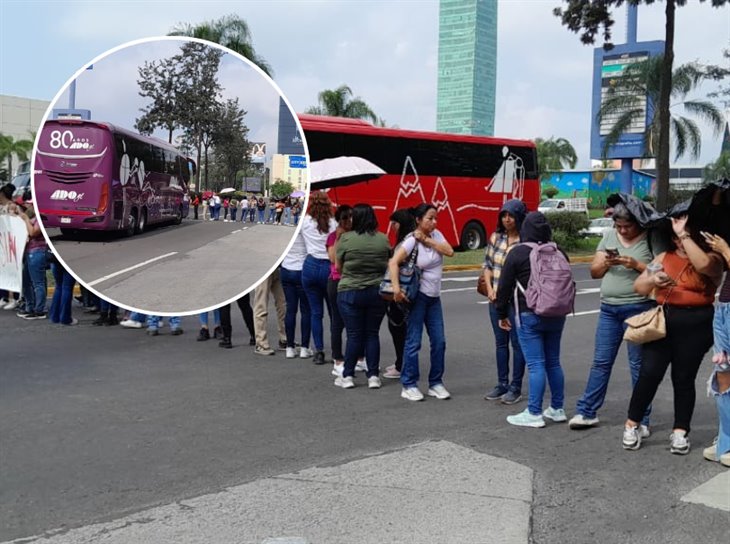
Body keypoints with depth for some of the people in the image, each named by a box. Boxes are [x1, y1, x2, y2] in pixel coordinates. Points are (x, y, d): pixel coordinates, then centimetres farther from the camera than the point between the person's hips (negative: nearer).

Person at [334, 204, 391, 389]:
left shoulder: (346, 238, -10)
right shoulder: (383, 239, -1)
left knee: (354, 335, 5)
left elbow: (338, 267, -1)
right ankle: (373, 376, 10)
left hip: (350, 292, -2)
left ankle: (347, 376, 10)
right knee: (372, 334, 10)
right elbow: (389, 265, 10)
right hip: (377, 292, 2)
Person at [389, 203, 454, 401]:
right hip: (417, 295, -6)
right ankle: (409, 385, 7)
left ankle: (436, 383, 16)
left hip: (434, 296, 6)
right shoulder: (411, 240, -13)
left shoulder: (435, 235, 5)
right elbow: (393, 262, -23)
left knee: (439, 341, 5)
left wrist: (427, 240, -13)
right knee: (413, 341, -2)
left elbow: (449, 251, -9)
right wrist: (396, 288, -32)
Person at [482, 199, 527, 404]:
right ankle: (502, 384, 25)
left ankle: (515, 388, 14)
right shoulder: (496, 237, 4)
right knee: (500, 342, 14)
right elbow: (487, 265, 11)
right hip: (496, 299, 6)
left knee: (517, 343, 4)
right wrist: (490, 289, 1)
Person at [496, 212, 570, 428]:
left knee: (535, 365, -5)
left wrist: (502, 314, 5)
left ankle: (534, 414, -2)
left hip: (529, 316, -5)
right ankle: (557, 409, 21)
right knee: (553, 362, 14)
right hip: (556, 315, 6)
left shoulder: (517, 253, -9)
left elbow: (505, 286, -6)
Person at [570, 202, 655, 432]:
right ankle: (586, 412, 16)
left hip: (638, 308, -4)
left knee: (638, 365, 2)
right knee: (601, 362, 10)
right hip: (608, 309, 5)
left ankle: (641, 420, 10)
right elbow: (594, 272, 9)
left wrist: (636, 264, -21)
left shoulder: (650, 240, -5)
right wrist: (606, 262, -11)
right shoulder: (609, 236, 9)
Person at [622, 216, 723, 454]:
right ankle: (631, 425, 8)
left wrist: (684, 234, -22)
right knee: (649, 373, -3)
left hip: (695, 325, -2)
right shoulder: (664, 257, 12)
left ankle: (680, 432, 15)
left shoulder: (712, 259, 1)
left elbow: (702, 264, -26)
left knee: (683, 378, 4)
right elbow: (639, 287, 9)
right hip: (663, 321, 2)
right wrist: (652, 280, -13)